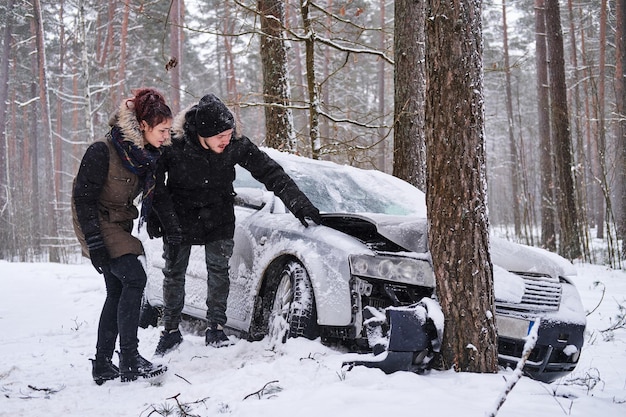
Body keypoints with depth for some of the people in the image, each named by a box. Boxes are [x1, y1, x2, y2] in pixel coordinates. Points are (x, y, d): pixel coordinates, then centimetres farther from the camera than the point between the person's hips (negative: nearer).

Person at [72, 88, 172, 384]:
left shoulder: (148, 155, 0)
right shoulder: (102, 152, -22)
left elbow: (152, 195, 13)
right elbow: (83, 198, -21)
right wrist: (94, 245, -24)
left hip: (120, 225, 8)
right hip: (98, 224, -8)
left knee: (118, 292, 6)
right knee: (134, 278, -19)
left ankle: (102, 365, 14)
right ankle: (130, 361, -16)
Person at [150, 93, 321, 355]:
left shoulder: (236, 145, -20)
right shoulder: (174, 144, -25)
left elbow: (269, 171, -15)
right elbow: (155, 184, -13)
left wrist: (298, 203, -20)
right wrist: (165, 221, -16)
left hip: (219, 218, 1)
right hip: (180, 218, -1)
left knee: (219, 271, -1)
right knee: (174, 273, 6)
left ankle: (215, 328, 12)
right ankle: (171, 331, 21)